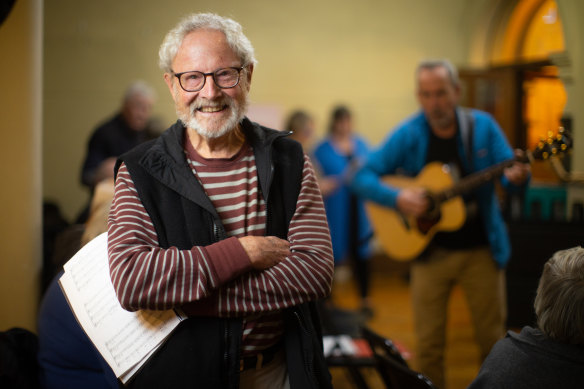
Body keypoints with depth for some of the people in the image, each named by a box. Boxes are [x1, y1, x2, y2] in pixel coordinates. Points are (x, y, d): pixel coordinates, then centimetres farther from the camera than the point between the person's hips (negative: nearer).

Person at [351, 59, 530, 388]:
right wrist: (396, 197, -22)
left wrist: (517, 178, -27)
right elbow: (363, 176, -5)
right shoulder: (408, 135, -5)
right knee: (429, 343, 5)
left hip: (481, 249, 0)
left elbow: (511, 173, -3)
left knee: (492, 338, 8)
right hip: (431, 250, 0)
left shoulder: (482, 126, -3)